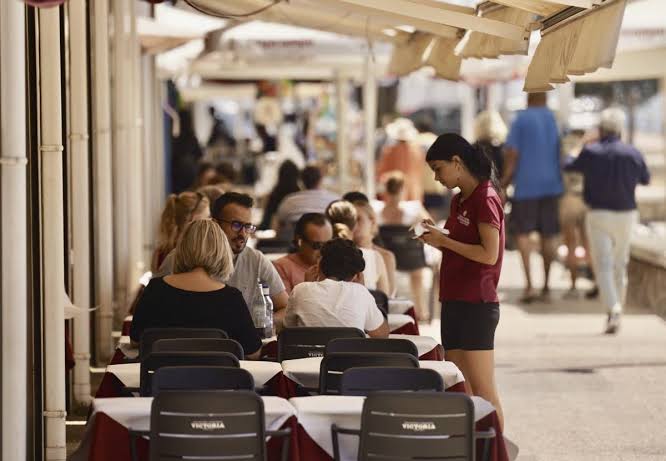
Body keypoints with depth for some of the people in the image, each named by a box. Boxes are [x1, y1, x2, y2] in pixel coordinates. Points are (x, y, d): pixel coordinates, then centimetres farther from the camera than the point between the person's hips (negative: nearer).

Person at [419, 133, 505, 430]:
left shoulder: (485, 199, -11)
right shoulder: (459, 201, 15)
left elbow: (489, 254, -18)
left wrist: (444, 241, -13)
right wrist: (438, 239, 4)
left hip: (477, 304, -9)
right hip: (454, 301, 9)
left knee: (483, 390, -8)